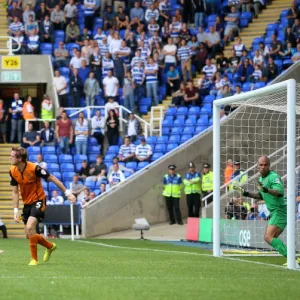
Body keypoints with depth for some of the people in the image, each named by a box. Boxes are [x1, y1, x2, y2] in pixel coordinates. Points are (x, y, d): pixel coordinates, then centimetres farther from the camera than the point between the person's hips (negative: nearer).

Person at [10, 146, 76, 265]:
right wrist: (16, 211, -5)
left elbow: (52, 179, -13)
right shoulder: (13, 171, -5)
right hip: (27, 203, 7)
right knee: (29, 235, 9)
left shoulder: (34, 168, -22)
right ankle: (50, 246, 37)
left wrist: (67, 193, -11)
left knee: (30, 228, -24)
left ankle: (34, 259, -11)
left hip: (38, 201, -7)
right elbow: (15, 192, 3)